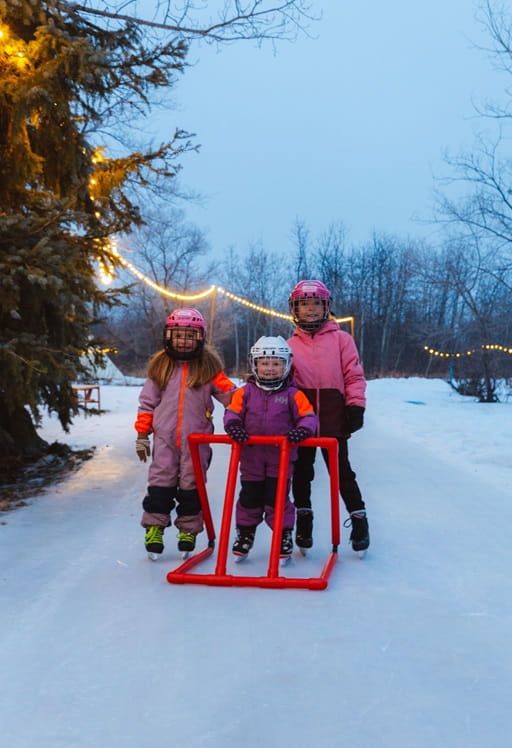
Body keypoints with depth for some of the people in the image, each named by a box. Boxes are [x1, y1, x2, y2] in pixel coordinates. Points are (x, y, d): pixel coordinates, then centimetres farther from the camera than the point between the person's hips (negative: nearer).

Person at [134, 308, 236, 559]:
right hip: (165, 437, 1)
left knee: (192, 485, 6)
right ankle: (154, 527, 12)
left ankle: (188, 530, 18)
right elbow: (147, 402, 8)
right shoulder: (160, 366, 6)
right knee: (161, 483, 1)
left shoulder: (208, 366, 3)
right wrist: (142, 434, 6)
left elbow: (229, 394, -2)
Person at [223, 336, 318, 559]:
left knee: (277, 498, 0)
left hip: (281, 457, -2)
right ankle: (245, 532, 31)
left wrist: (302, 430, -25)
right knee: (249, 497, 12)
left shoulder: (293, 394, -3)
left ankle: (284, 535, 19)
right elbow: (232, 412, 0)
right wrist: (234, 426, -21)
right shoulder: (245, 392, 1)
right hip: (251, 455, 2)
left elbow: (309, 416, -5)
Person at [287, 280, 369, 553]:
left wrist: (356, 405, -7)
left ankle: (358, 516, 15)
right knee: (301, 471, 10)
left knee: (341, 471, 1)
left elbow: (354, 375, 1)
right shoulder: (290, 344, 12)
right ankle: (304, 518, 25)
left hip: (333, 418, -3)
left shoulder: (341, 338, 4)